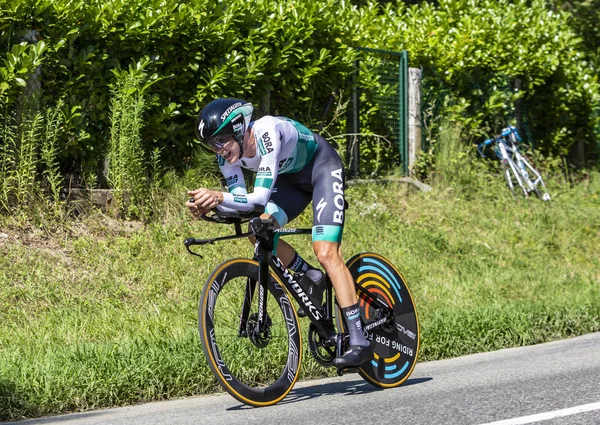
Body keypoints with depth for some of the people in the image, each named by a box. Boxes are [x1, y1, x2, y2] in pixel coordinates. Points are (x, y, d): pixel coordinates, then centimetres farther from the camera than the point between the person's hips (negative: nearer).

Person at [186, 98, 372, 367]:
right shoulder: (228, 154, -16)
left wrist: (218, 196, -57)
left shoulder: (267, 132, -37)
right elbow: (241, 199, -16)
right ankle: (313, 280, 11)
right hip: (292, 177, 7)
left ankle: (359, 342, -20)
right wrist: (209, 204, -35)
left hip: (322, 166, -7)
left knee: (326, 252, -20)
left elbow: (260, 197, -42)